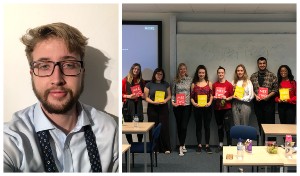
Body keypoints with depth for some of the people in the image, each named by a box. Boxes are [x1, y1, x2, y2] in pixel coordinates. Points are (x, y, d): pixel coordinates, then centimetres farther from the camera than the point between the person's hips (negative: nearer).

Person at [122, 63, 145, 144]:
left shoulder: (141, 81, 13)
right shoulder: (125, 80, 2)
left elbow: (144, 93, 24)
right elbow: (121, 93, 1)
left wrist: (143, 95, 2)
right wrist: (128, 96, -14)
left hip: (138, 105, 2)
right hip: (128, 105, -2)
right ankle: (130, 144, 11)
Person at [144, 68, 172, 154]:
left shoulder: (166, 84, 9)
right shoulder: (149, 84, 1)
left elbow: (169, 95, 11)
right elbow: (146, 97, -1)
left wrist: (165, 100, -9)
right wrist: (153, 102, -17)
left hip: (163, 107, 1)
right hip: (152, 108, -1)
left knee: (164, 127, -3)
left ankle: (166, 148, 5)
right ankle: (155, 148, 9)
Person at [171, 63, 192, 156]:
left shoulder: (189, 79, 4)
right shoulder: (175, 80, 4)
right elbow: (173, 93, 6)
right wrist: (172, 101, -8)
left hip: (187, 105, -1)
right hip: (177, 106, 1)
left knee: (184, 126, -9)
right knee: (179, 126, 8)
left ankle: (181, 147, -5)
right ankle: (182, 145, 21)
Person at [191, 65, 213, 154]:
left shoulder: (209, 83, 5)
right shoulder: (194, 84, 5)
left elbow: (211, 95, 4)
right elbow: (191, 97, 4)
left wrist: (210, 102, -14)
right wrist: (194, 103, -13)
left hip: (207, 107, 0)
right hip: (197, 108, 0)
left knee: (207, 126, 4)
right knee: (198, 126, 7)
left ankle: (207, 145, 13)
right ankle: (199, 145, 16)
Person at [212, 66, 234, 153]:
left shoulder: (229, 84, -2)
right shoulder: (214, 85, 7)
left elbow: (232, 96, 0)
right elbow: (212, 96, 15)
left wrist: (227, 98, -18)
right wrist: (214, 98, -6)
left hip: (227, 109, -4)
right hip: (217, 109, 4)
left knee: (228, 128, -4)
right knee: (219, 127, 13)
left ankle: (229, 145, 1)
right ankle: (220, 145, 24)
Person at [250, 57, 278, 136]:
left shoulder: (272, 75, 0)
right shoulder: (253, 76, 8)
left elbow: (275, 89, -2)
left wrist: (268, 96, -15)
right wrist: (255, 96, -8)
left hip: (269, 102, -3)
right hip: (257, 102, 3)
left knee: (270, 123, -4)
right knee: (260, 123, 9)